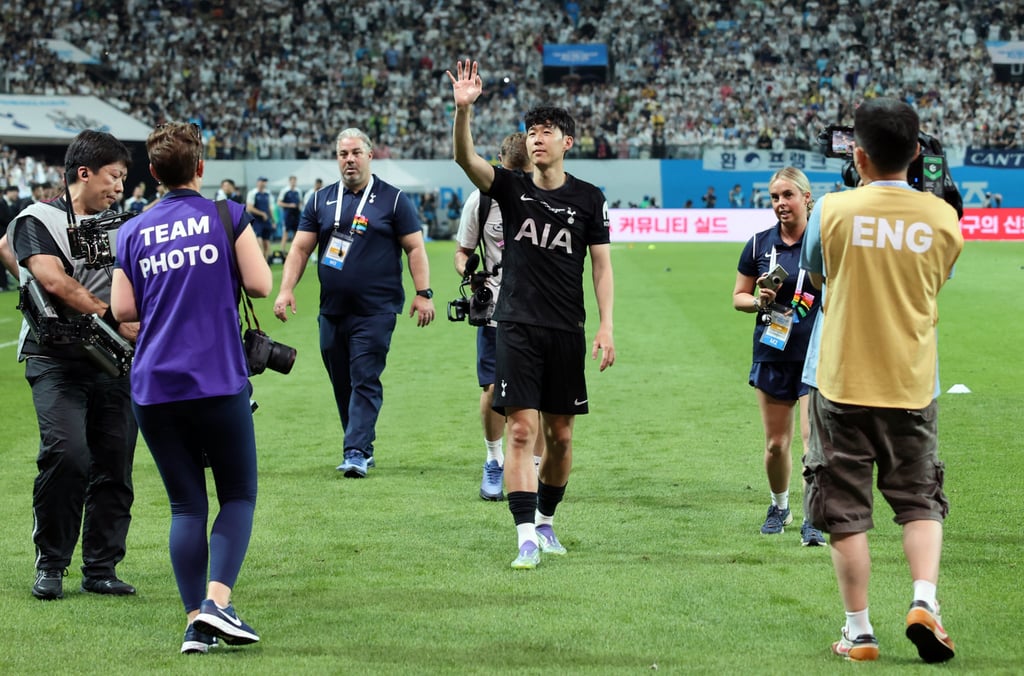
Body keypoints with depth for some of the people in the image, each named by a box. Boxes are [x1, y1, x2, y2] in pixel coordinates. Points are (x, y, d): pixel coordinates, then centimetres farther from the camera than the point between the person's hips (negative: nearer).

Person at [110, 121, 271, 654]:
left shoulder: (132, 232, 7)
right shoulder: (228, 217, -1)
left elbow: (122, 309, 5)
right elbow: (260, 284, -5)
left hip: (153, 388, 3)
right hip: (218, 383, -3)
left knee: (186, 504, 8)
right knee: (238, 494, 8)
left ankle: (195, 621, 1)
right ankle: (217, 599, -13)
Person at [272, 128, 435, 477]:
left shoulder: (392, 199, 2)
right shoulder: (321, 200, 11)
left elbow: (415, 248, 1)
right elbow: (300, 248, 10)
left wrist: (423, 293, -8)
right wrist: (286, 289, -2)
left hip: (375, 311, -4)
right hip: (332, 311, 4)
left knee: (365, 381, -11)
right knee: (342, 384, 8)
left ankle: (356, 452, -13)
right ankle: (362, 448, 17)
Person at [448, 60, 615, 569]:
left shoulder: (588, 199, 5)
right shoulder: (511, 188, 4)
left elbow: (602, 264, 5)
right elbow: (466, 158, -12)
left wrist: (606, 326, -4)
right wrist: (463, 110, -30)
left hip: (566, 331, 1)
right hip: (516, 326, -1)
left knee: (560, 436, 8)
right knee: (521, 430, -9)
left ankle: (545, 519, 28)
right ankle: (527, 537, -10)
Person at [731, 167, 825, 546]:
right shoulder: (760, 244, 4)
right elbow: (738, 297, 11)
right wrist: (760, 301, -9)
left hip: (817, 356, -3)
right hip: (773, 355, 3)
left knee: (814, 438, -12)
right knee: (776, 444, 9)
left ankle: (812, 521, -6)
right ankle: (779, 507, 31)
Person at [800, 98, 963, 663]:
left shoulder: (833, 210, -10)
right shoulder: (942, 218, -5)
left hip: (841, 383, -2)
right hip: (911, 385, 2)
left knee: (846, 511, 6)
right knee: (920, 502, 15)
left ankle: (859, 631, 7)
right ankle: (924, 600, -5)